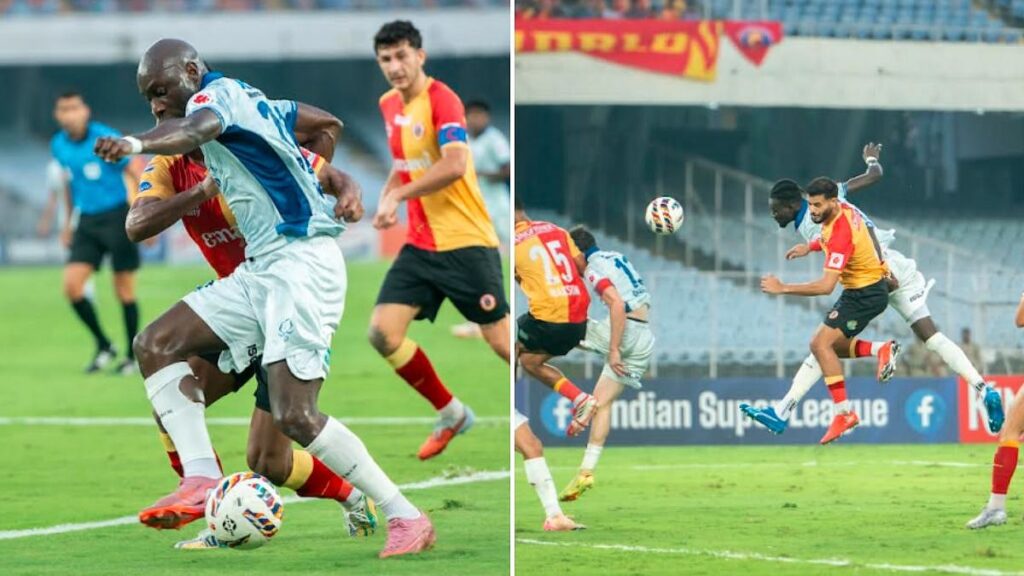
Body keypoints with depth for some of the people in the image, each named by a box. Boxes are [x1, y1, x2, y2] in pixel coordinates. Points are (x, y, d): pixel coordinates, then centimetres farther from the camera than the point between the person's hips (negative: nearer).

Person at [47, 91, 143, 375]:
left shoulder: (107, 139, -15)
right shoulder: (59, 146, 3)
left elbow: (137, 176, -10)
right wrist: (68, 222, 23)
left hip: (117, 218, -5)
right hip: (86, 221, 5)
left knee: (124, 290, -1)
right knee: (72, 285, -8)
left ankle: (133, 356, 13)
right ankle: (103, 346, 9)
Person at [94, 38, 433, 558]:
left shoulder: (218, 94, -9)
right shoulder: (250, 101, 18)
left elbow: (198, 128, -35)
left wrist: (137, 144, -54)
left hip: (301, 261, -10)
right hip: (261, 268, 10)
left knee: (294, 415, -17)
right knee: (156, 345, 1)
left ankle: (406, 519, -8)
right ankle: (201, 477, -9)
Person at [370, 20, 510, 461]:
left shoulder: (441, 100, -15)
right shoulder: (389, 105, 11)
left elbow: (455, 164, -29)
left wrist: (397, 196, -24)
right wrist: (387, 198, 7)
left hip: (466, 243, -7)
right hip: (420, 246, 7)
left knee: (501, 341, -4)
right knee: (383, 333, -8)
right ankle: (451, 414, 9)